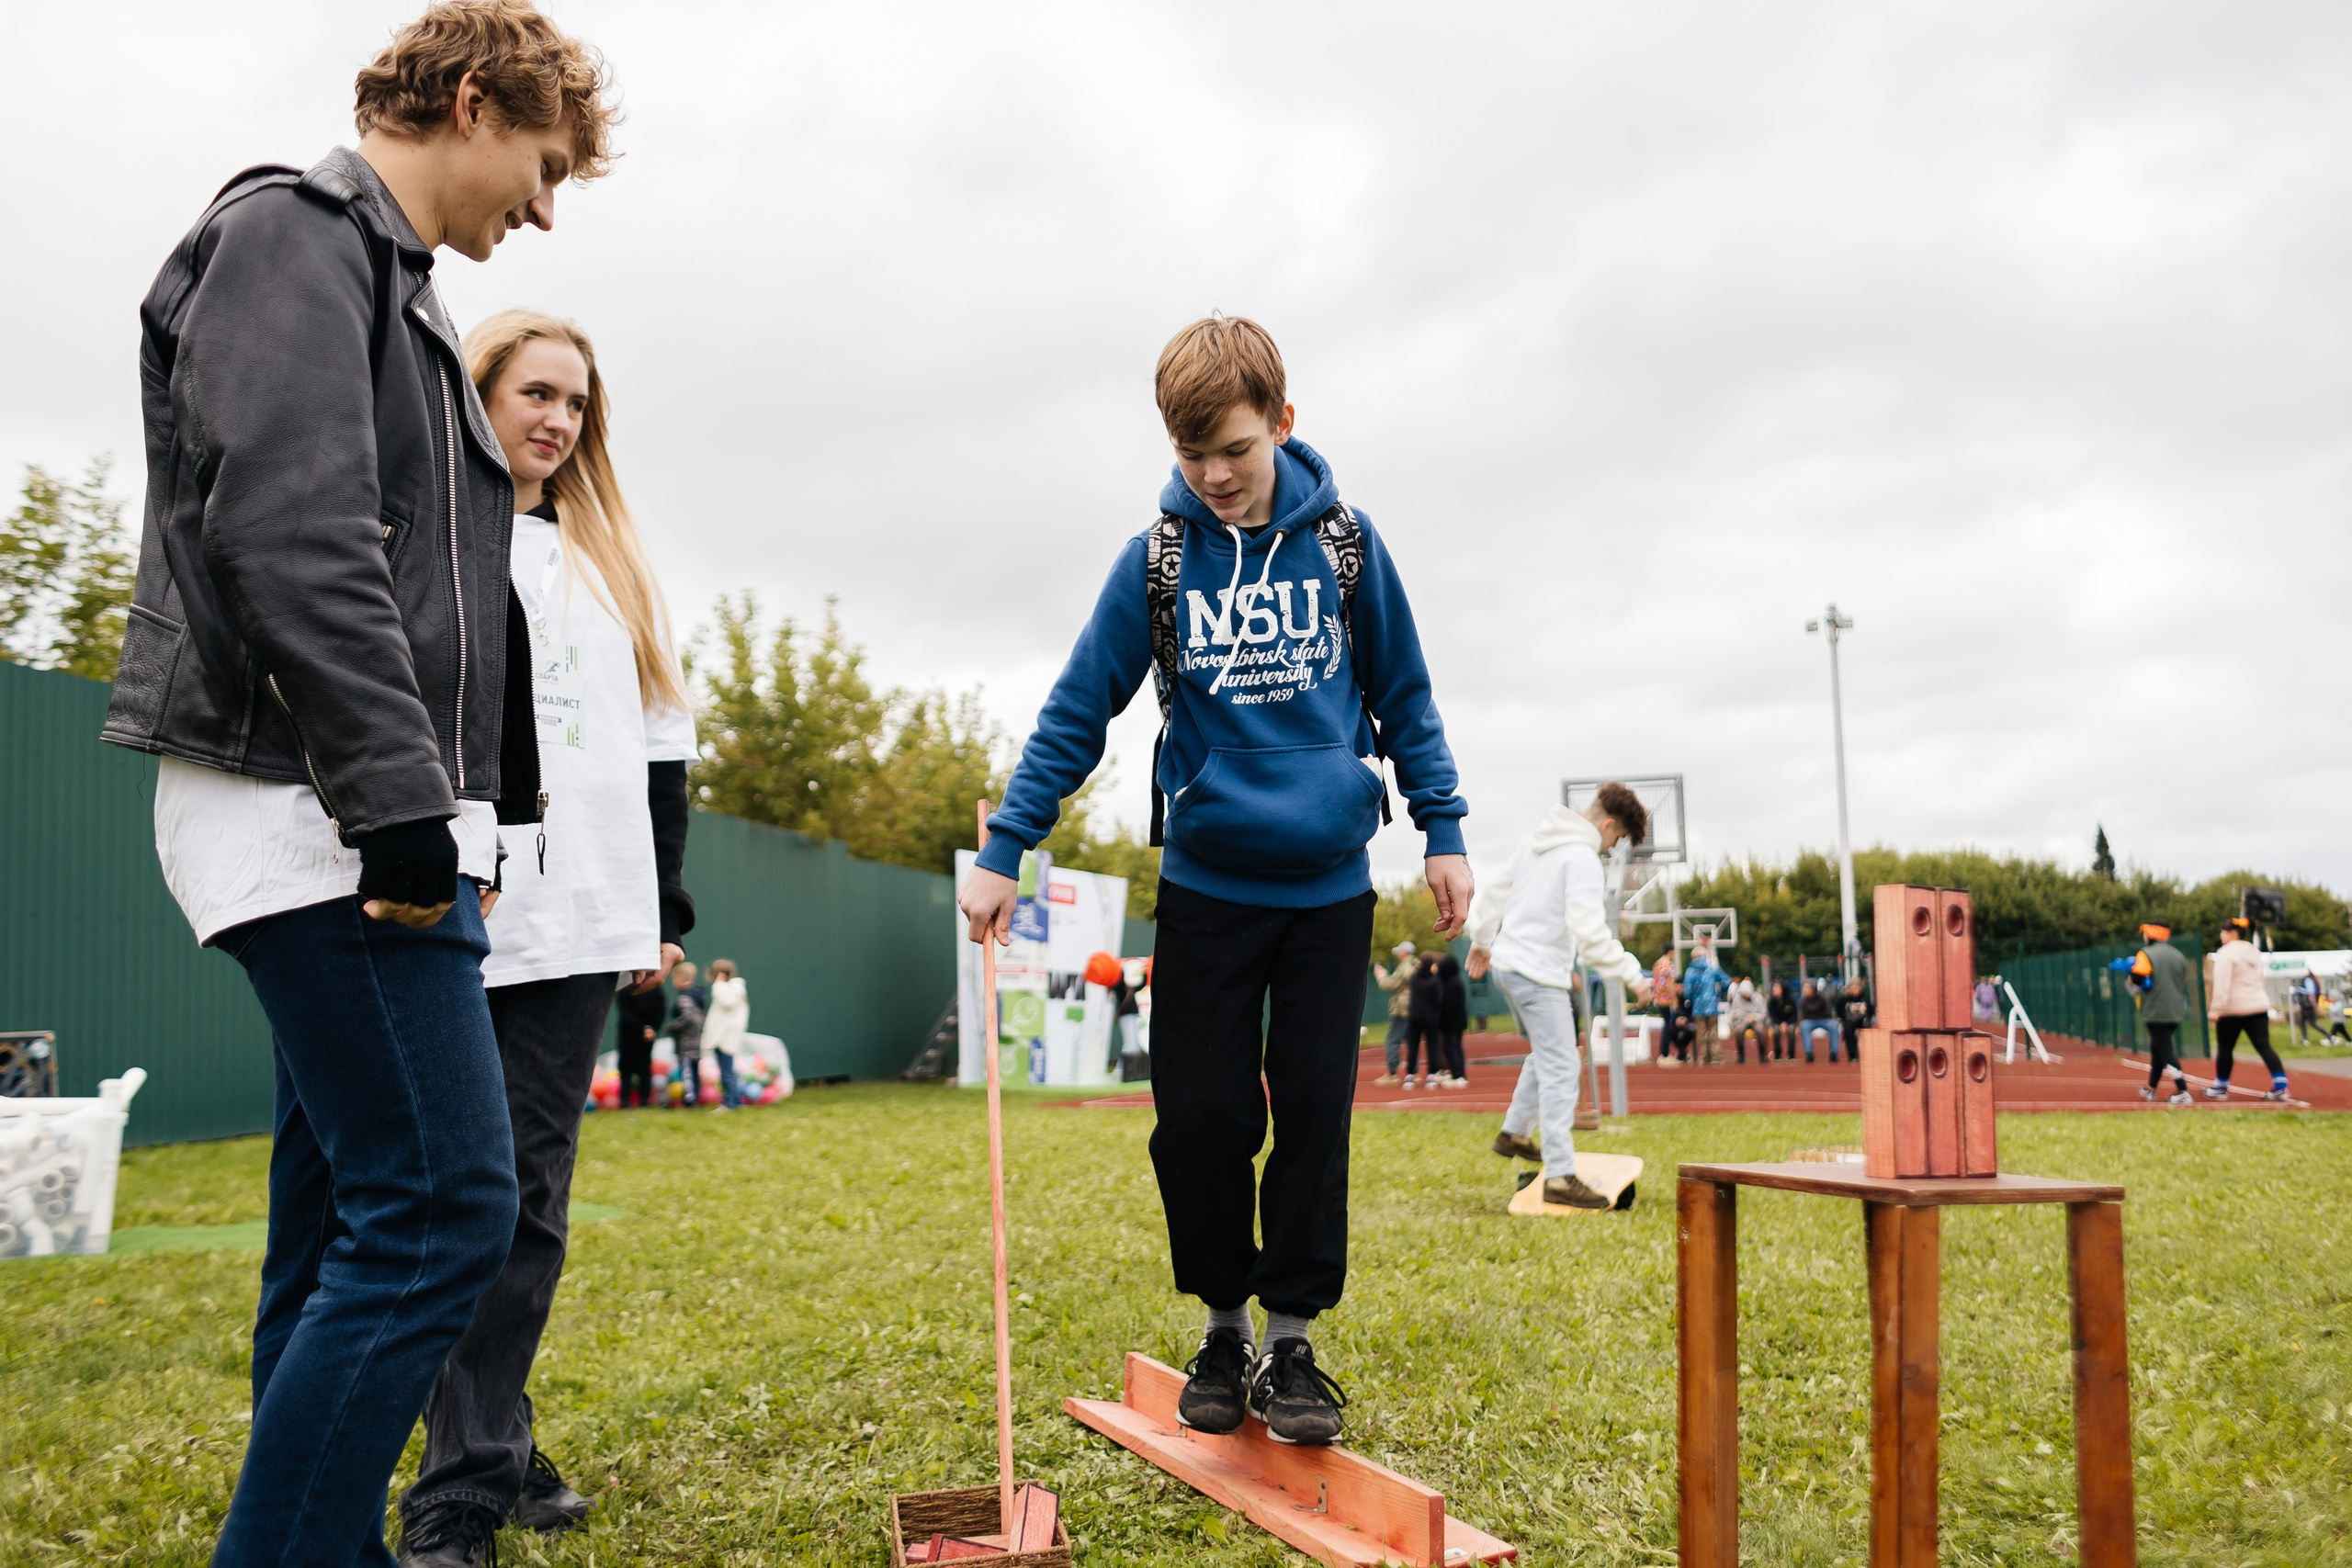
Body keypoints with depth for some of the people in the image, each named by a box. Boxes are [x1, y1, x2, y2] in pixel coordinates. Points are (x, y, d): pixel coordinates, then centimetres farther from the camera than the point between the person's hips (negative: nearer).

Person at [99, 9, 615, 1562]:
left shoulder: (390, 287, 25)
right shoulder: (295, 228, -4)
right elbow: (284, 532, -19)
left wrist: (462, 824, 19)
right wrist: (404, 804, -23)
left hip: (366, 826, 10)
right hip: (315, 808, -10)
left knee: (349, 1227, 10)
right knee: (441, 1204, -13)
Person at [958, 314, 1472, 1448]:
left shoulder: (1342, 541, -1)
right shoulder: (1157, 559, -3)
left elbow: (1403, 696, 8)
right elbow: (1075, 714, 0)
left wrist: (1440, 831, 4)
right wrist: (1003, 854, -4)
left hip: (1330, 885, 0)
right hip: (1207, 885, 0)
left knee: (1315, 1114, 3)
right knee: (1202, 1118, 2)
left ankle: (1293, 1337, 16)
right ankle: (1222, 1321, 21)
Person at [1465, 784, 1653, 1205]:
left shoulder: (1534, 842, 12)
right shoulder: (1582, 857, -16)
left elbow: (1497, 890, 22)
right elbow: (1588, 930, -25)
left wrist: (1482, 938, 35)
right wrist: (1631, 974, -18)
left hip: (1507, 963, 9)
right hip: (1539, 974, -9)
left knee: (1546, 1055, 25)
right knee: (1561, 1070, -7)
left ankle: (1513, 1134, 33)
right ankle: (1560, 1176, -9)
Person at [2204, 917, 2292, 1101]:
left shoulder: (2226, 953, -10)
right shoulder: (2254, 952, 15)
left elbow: (2222, 983, -18)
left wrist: (2215, 1008, -20)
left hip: (2233, 1008, -7)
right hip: (2258, 1005, 7)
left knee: (2224, 1049, 6)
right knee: (2264, 1047, 0)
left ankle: (2220, 1088, 16)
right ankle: (2281, 1087, -11)